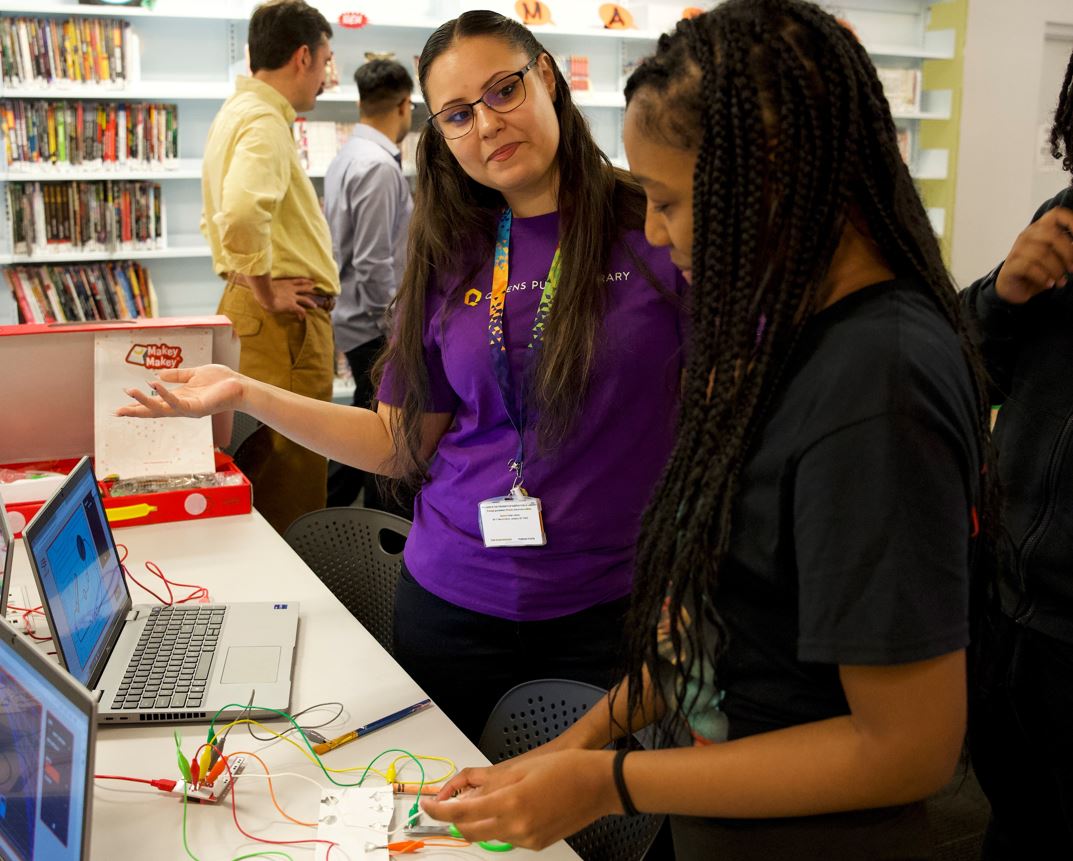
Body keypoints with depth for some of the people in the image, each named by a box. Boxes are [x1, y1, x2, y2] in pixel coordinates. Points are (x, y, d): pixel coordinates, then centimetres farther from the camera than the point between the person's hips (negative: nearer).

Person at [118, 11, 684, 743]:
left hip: (608, 603, -3)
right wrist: (247, 395, -1)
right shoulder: (451, 258, 4)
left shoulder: (654, 228, -8)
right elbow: (405, 443, 7)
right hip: (454, 601, 3)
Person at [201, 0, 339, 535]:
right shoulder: (265, 121, -16)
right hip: (285, 316, -10)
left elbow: (217, 217, 26)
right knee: (291, 473, -4)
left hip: (245, 306, 10)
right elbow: (242, 213, -34)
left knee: (259, 460, 18)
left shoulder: (237, 113, 16)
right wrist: (264, 289, -21)